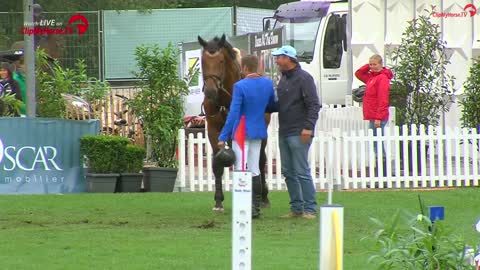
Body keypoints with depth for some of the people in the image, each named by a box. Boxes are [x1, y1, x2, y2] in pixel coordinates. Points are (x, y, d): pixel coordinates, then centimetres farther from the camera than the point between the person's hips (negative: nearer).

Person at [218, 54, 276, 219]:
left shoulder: (240, 86, -16)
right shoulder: (268, 84, 1)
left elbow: (233, 114, -17)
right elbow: (272, 106, 15)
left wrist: (223, 137, -13)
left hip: (242, 132, -6)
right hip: (259, 132, 6)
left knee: (241, 170, -3)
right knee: (254, 171, 14)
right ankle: (256, 208, 15)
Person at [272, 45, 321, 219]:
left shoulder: (303, 78, -11)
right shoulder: (284, 79, 15)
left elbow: (314, 105, -17)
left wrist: (308, 127, -25)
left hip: (298, 133, -9)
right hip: (284, 132, 9)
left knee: (302, 172, -8)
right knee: (288, 172, 10)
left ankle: (310, 209, -4)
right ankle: (296, 208, 16)